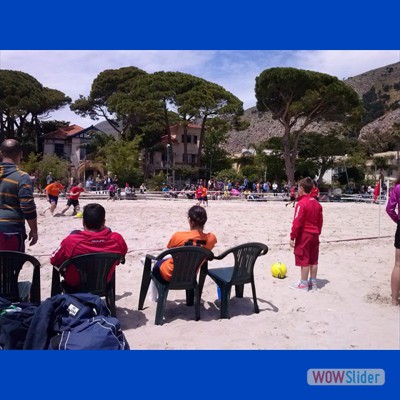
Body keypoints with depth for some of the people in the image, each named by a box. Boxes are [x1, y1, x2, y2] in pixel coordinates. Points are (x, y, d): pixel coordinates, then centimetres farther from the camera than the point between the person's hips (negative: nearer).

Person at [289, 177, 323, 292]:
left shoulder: (301, 203, -17)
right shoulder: (317, 203, 8)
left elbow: (297, 222, -19)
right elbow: (320, 221, 13)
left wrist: (292, 237, -14)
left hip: (304, 235, -8)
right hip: (314, 235, 8)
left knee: (304, 260, 0)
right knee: (313, 260, 13)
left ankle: (303, 284, 7)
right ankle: (313, 283, 22)